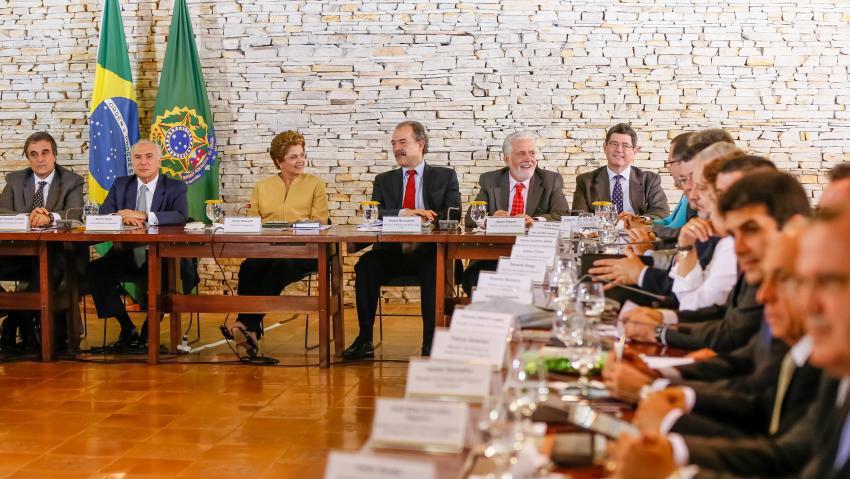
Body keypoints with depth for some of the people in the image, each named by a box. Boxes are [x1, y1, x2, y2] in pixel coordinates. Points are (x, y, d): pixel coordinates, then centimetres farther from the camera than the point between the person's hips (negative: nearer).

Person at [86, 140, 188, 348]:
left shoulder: (175, 188, 5)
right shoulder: (120, 184, 15)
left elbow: (181, 216, -14)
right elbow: (103, 215, 3)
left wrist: (144, 216, -25)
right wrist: (123, 217, -20)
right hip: (126, 256, 3)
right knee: (94, 270, -22)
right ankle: (126, 328, -9)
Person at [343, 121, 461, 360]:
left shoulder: (445, 176, 14)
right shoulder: (384, 180, 19)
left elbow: (453, 214, 1)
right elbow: (373, 215, 2)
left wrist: (431, 217, -20)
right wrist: (404, 213, -17)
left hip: (428, 252, -2)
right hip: (392, 252, 2)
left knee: (433, 268, -36)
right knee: (366, 264, -29)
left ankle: (430, 342, -29)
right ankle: (364, 340, -24)